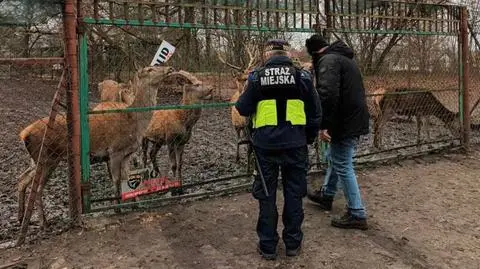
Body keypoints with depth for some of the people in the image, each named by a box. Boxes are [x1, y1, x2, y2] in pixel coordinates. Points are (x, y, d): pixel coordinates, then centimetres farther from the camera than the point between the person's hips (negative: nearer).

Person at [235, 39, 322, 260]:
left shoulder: (257, 77, -3)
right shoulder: (302, 76, 0)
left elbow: (243, 109, 0)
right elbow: (315, 113, 3)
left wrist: (241, 100, 21)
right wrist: (310, 137, 17)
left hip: (265, 145, -1)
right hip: (295, 144, 1)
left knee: (267, 195, 11)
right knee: (294, 194, 13)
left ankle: (267, 245, 19)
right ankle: (293, 242, 24)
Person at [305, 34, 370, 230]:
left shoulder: (328, 60, -15)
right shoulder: (345, 58, 18)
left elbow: (328, 94, -30)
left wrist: (323, 124, -28)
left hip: (345, 122, -10)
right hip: (355, 119, 10)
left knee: (343, 167, -1)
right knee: (334, 158, 24)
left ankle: (357, 214, 6)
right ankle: (326, 195, 40)